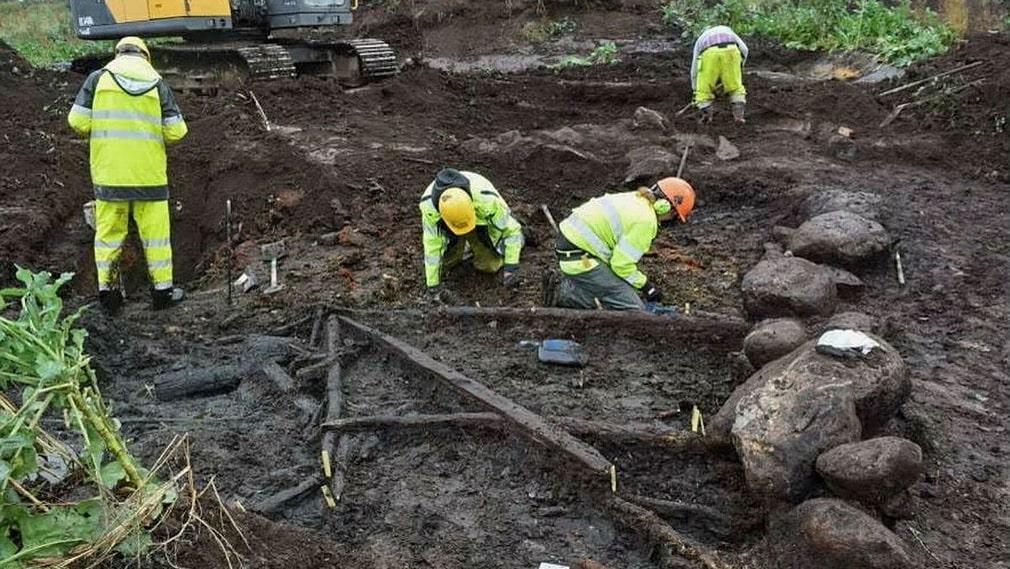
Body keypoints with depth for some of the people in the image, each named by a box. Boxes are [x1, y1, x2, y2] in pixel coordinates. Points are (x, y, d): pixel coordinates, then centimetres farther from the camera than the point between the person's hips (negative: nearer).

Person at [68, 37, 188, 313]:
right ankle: (162, 289, 13)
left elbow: (78, 120, -4)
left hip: (108, 169, 1)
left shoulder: (99, 77, 3)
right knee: (154, 228, 8)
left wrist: (101, 131, 16)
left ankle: (108, 290, 13)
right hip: (148, 170, 0)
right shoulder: (157, 83, 4)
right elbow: (176, 131, -1)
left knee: (109, 228, 10)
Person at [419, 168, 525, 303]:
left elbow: (512, 229, -32)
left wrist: (511, 266, -42)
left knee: (488, 265, -5)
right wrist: (433, 285, -31)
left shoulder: (486, 199, -44)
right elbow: (431, 245, -31)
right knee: (449, 261, 1)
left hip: (482, 220, -1)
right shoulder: (429, 204, -39)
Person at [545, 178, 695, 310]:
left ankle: (565, 283, 12)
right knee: (632, 308, -10)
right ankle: (563, 294, -13)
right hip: (581, 259, -10)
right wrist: (646, 285, -3)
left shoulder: (636, 199, 11)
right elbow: (622, 263, -18)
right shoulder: (646, 221, -18)